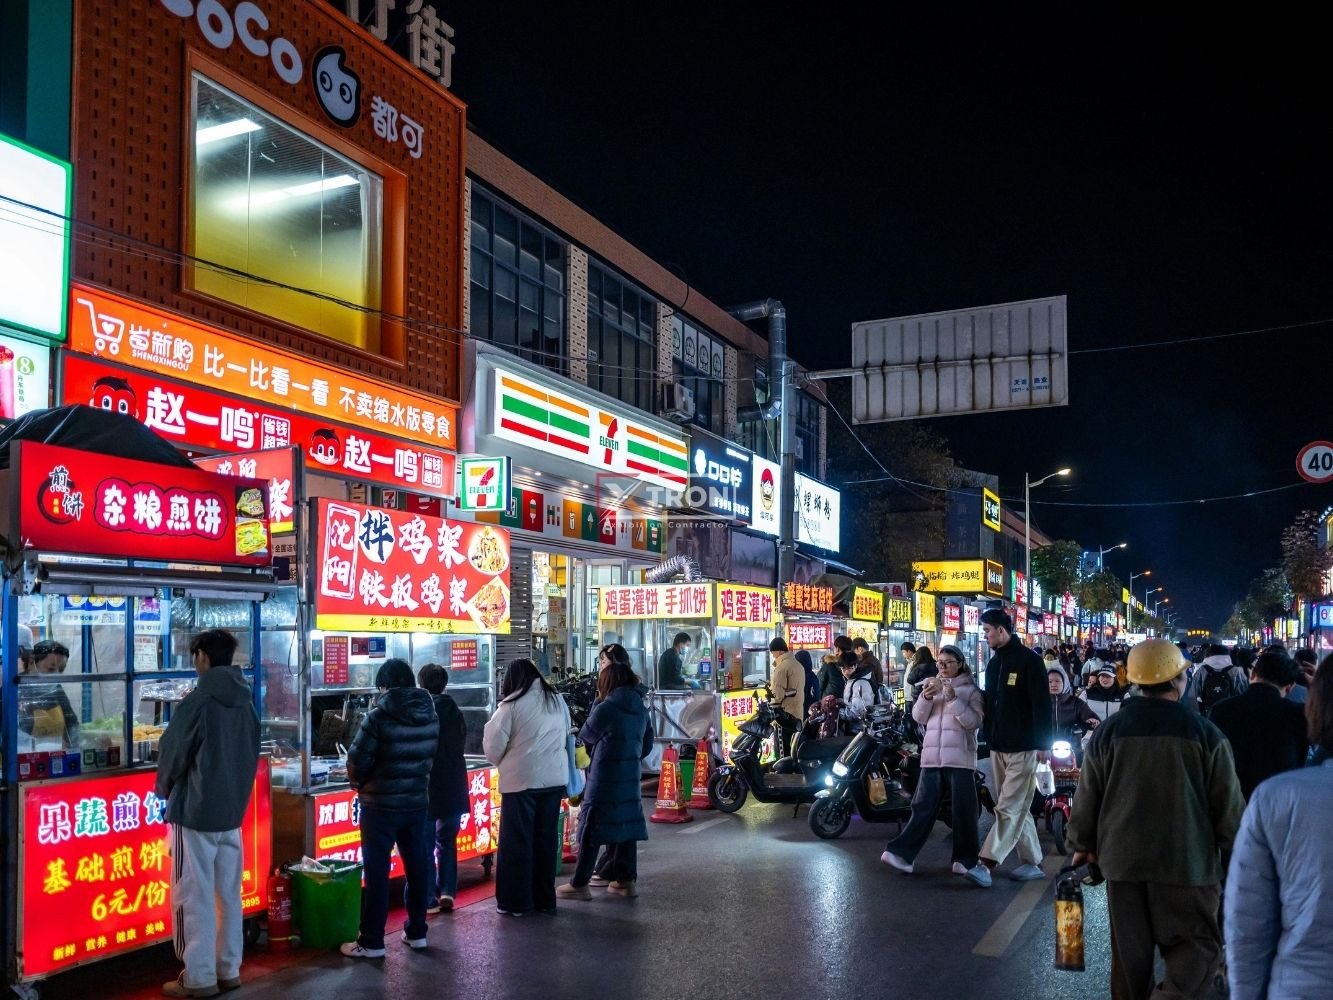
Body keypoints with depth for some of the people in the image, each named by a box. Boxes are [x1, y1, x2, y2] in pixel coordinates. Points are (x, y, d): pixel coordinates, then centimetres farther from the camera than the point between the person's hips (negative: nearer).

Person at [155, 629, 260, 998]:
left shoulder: (197, 702, -16)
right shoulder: (246, 702, 4)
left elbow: (172, 755, -7)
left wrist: (164, 789, 11)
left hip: (194, 812, -6)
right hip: (232, 810, 7)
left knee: (194, 897, 2)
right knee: (228, 893, 13)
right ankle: (228, 970, 21)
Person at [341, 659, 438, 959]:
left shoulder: (378, 717, -16)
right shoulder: (430, 716, 1)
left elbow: (357, 760, -12)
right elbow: (431, 757, 5)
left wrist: (359, 785, 7)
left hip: (380, 805, -5)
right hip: (417, 802, 5)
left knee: (377, 874, 2)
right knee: (417, 868, 14)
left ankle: (371, 942, 8)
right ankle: (416, 932, 24)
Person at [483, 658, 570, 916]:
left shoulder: (512, 705, -11)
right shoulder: (558, 700, 7)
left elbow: (493, 746, -7)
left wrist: (504, 764, 12)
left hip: (521, 780, -5)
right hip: (555, 779, 6)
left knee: (518, 840, 5)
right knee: (547, 838, 13)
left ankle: (517, 902, 10)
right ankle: (545, 899, 21)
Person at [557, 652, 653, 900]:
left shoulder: (606, 708, -15)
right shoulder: (640, 709, 8)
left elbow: (586, 735, -1)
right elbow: (647, 745, 14)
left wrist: (597, 704, 9)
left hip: (605, 779, -7)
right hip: (630, 778, 7)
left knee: (591, 831, 0)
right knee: (626, 827, 13)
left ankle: (579, 884, 4)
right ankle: (627, 880, 17)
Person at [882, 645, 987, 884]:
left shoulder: (970, 690, 3)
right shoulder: (933, 686, 16)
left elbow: (974, 723, -10)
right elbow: (919, 717, 7)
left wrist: (954, 700, -20)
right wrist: (926, 696, -11)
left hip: (960, 757, -3)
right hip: (932, 756, 3)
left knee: (964, 810, -2)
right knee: (923, 806, 3)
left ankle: (965, 860, 5)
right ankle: (902, 852, 3)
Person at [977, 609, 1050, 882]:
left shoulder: (1028, 660, -10)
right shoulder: (994, 662, 14)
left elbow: (1042, 703, -14)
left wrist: (1044, 743, -16)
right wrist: (989, 738, 18)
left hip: (1023, 747, -8)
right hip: (998, 747, 8)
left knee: (1009, 808, -8)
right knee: (1017, 808, 10)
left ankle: (988, 860, -12)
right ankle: (1032, 862, 17)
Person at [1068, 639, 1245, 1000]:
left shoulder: (1108, 731, -1)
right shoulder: (1205, 732, -8)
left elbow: (1087, 797, 4)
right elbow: (1228, 803, -3)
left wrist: (1083, 844, 17)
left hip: (1123, 858, 3)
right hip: (1186, 861, -3)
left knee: (1130, 950, 14)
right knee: (1197, 943, 6)